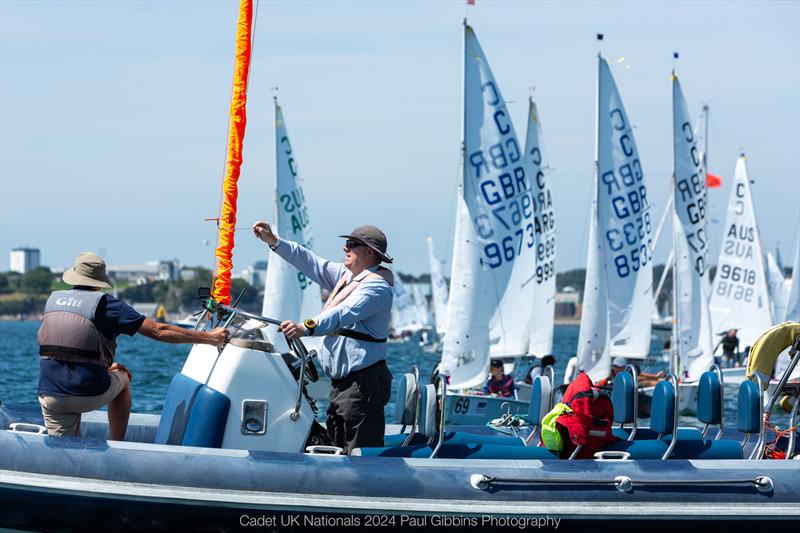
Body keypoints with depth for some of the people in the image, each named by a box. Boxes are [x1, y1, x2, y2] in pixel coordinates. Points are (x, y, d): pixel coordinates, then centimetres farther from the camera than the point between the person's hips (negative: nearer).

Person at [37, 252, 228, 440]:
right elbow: (159, 331, -3)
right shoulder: (104, 303, -3)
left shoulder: (53, 300, 11)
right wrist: (209, 338, 3)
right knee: (122, 379, 29)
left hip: (50, 395, 2)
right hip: (90, 394, -2)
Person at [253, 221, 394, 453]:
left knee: (361, 455, -15)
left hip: (363, 383, -11)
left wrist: (307, 327, -44)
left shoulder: (377, 286, -15)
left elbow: (345, 313, -30)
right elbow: (311, 263, 20)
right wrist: (273, 241, 13)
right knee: (338, 447, 12)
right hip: (341, 380, 11)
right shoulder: (346, 276, 16)